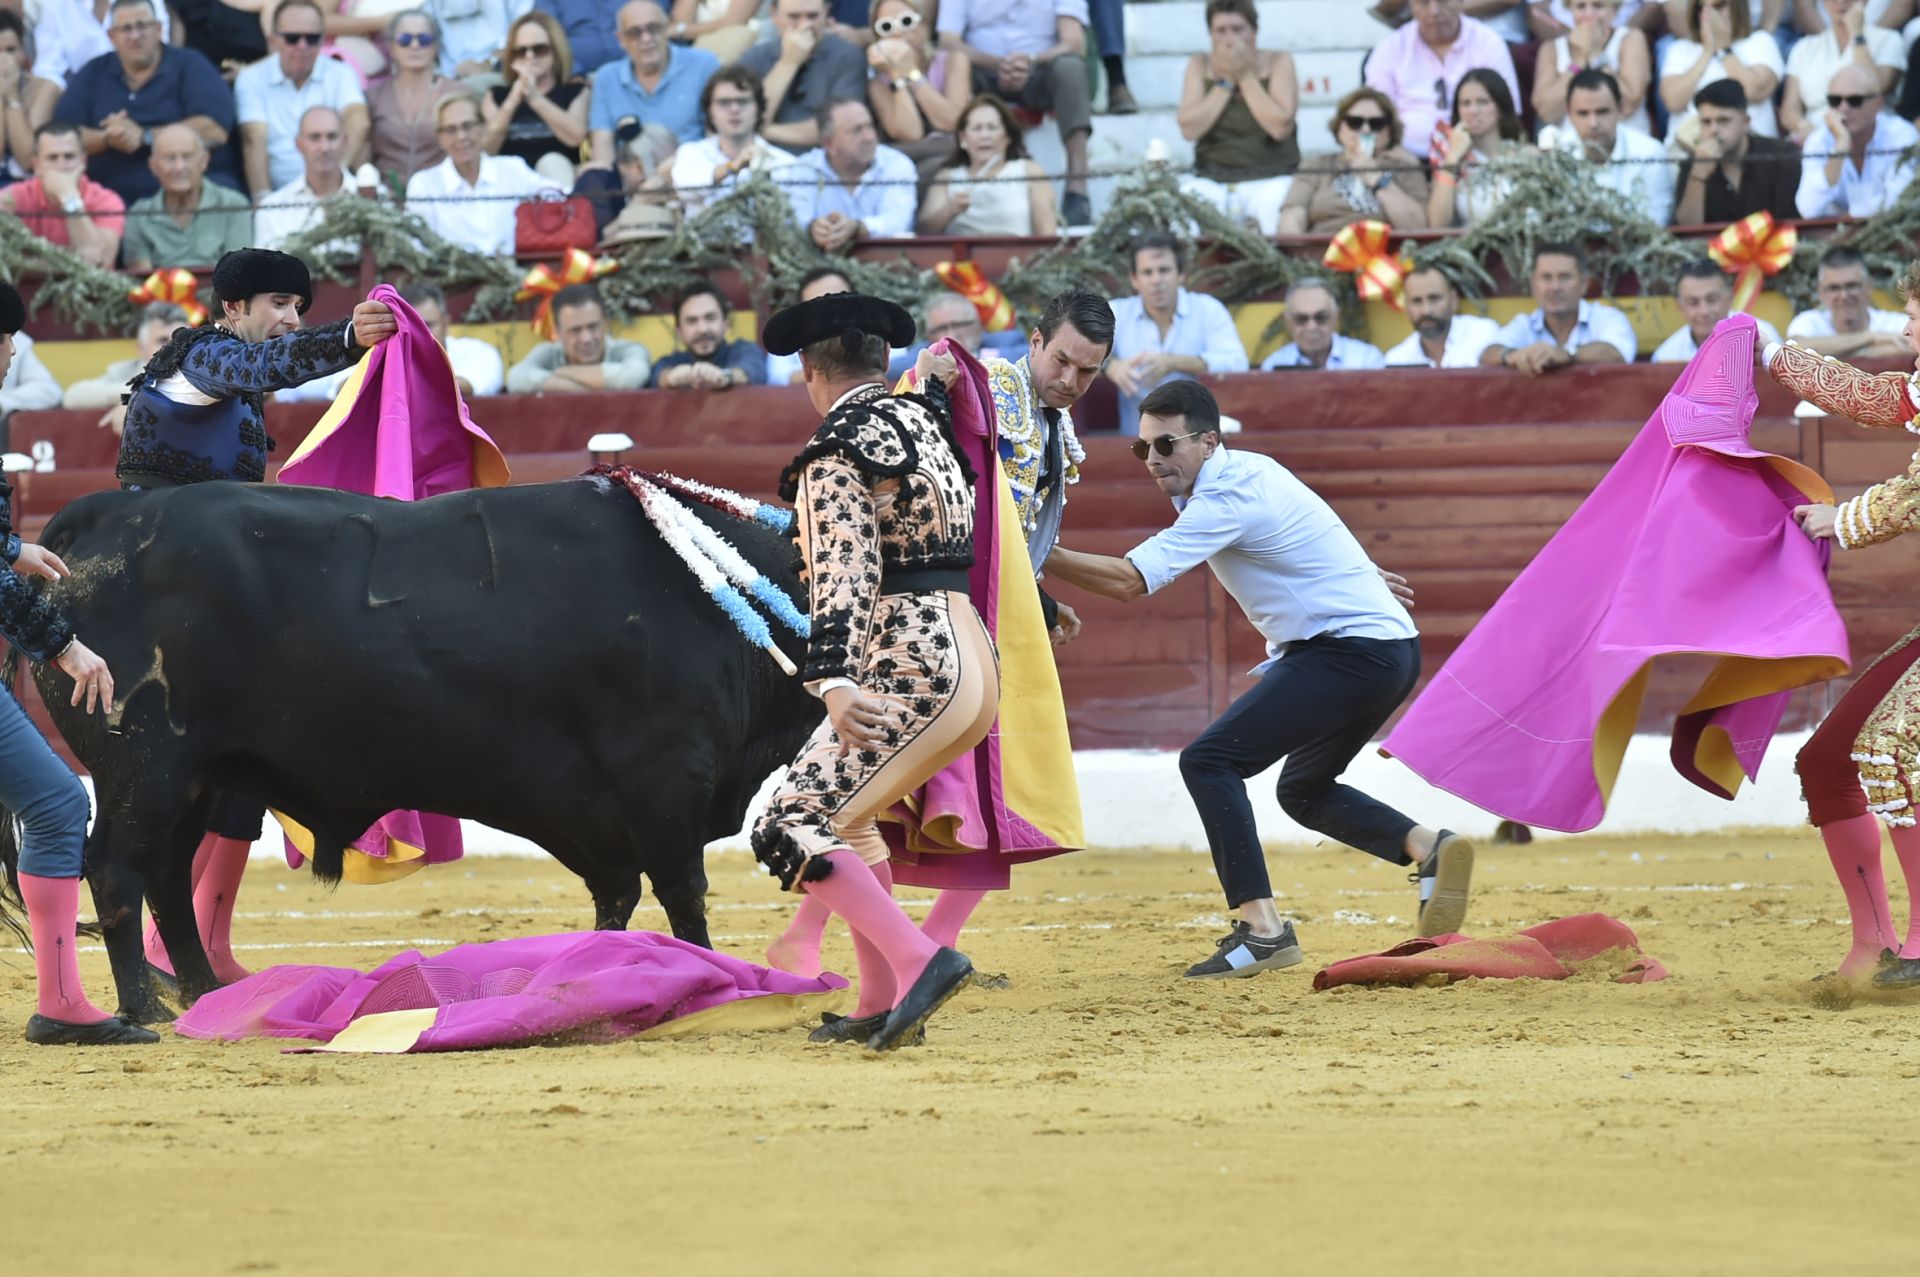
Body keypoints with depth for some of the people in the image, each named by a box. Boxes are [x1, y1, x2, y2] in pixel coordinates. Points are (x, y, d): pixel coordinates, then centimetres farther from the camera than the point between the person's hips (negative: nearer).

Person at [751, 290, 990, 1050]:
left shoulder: (837, 452, -8)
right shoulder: (920, 415, 15)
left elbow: (845, 578, -20)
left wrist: (835, 682, -28)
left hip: (911, 673, -9)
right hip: (975, 663, 9)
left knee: (789, 832, -11)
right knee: (841, 808, 25)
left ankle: (919, 960, -28)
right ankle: (881, 1007, 21)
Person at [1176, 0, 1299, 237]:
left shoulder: (1278, 62, 2)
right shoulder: (1200, 65, 8)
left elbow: (1280, 127, -13)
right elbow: (1189, 129, -6)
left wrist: (1246, 76, -10)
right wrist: (1225, 82, -9)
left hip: (1270, 179, -1)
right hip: (1212, 180, 2)